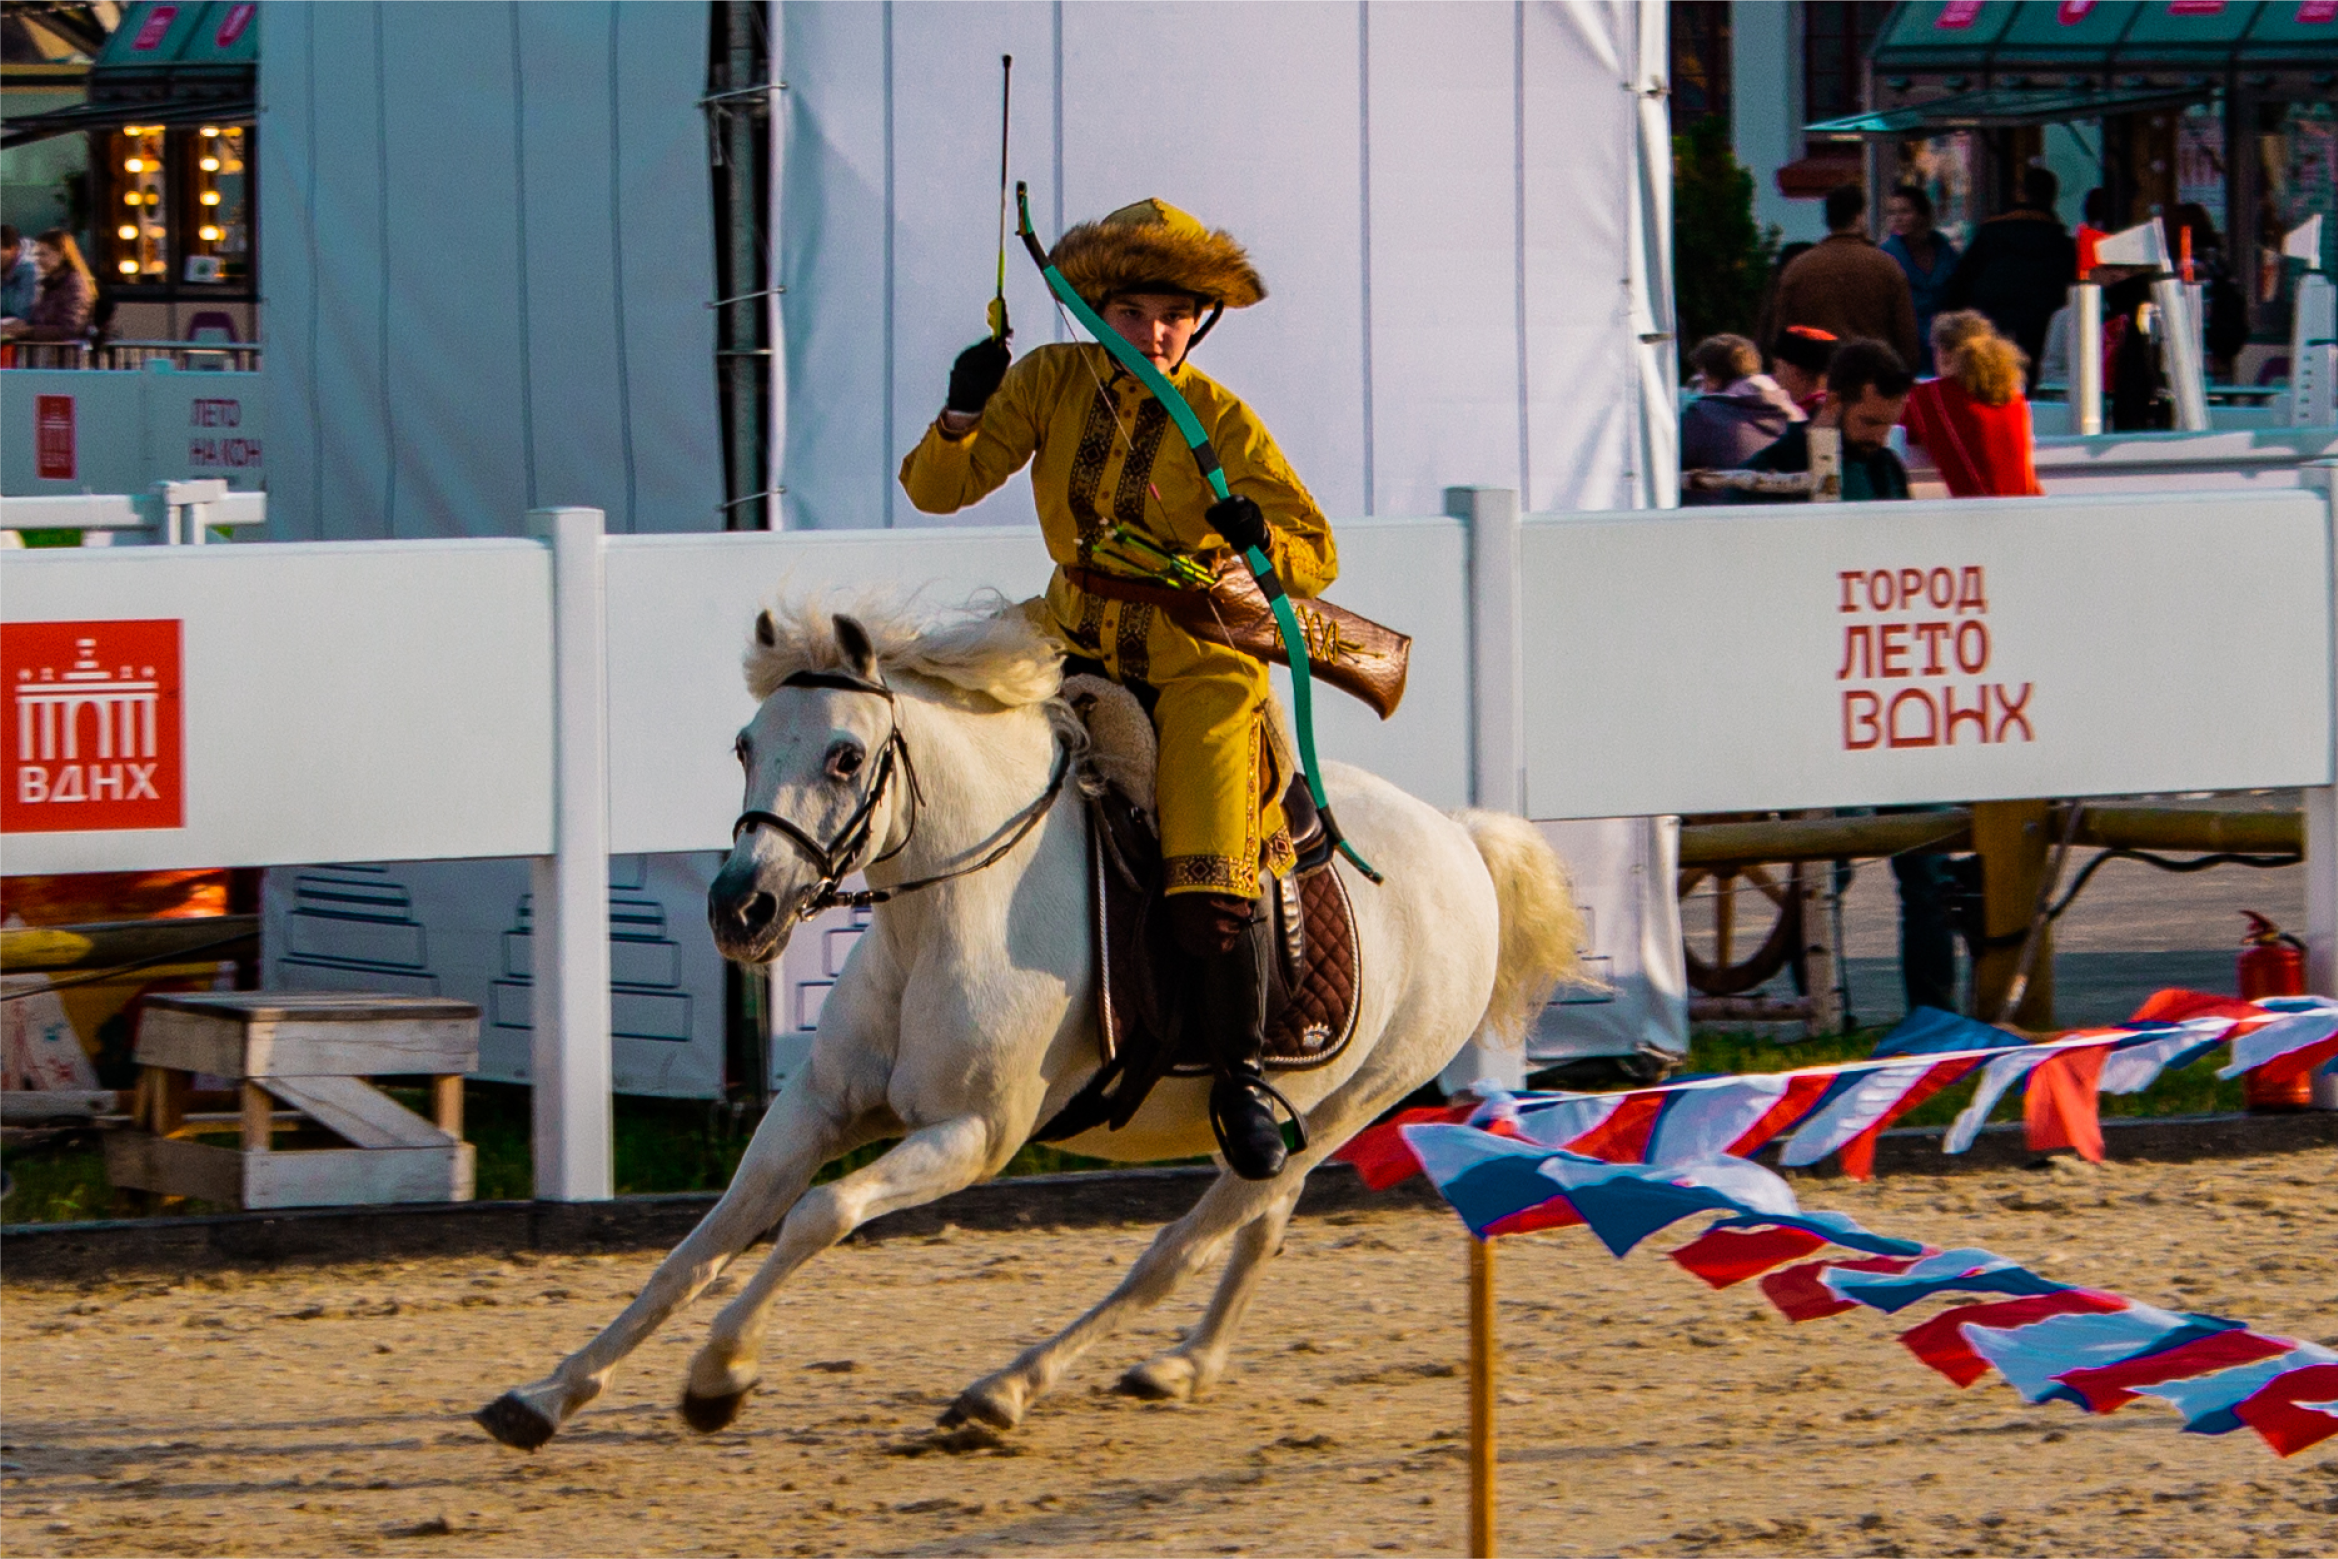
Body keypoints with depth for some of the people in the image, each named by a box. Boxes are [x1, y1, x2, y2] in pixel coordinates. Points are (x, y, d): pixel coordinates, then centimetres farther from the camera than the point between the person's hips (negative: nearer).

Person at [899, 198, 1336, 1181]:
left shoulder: (1221, 420, -10)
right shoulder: (1052, 382, -2)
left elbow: (1315, 561, -9)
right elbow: (936, 489, -2)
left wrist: (1256, 535, -31)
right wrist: (964, 412, -22)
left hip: (1198, 666, -4)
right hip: (1077, 647, 4)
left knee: (1213, 887, -19)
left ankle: (1239, 1073, -3)